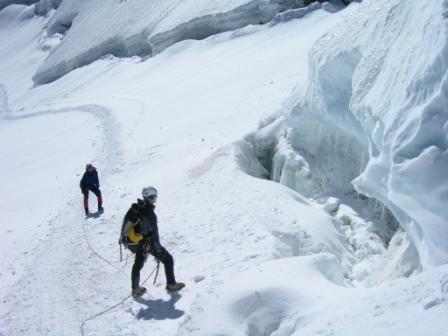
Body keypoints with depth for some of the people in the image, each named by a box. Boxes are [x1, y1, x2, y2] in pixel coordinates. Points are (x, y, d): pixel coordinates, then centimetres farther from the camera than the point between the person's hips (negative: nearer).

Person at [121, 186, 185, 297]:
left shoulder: (134, 208, -3)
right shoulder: (150, 214, -25)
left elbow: (125, 222, 10)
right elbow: (154, 234, -24)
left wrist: (123, 237, 24)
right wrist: (158, 251, -18)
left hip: (132, 243, 7)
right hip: (147, 243, -7)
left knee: (138, 264, 25)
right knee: (168, 260, 8)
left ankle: (135, 289, 34)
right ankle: (171, 284, 15)